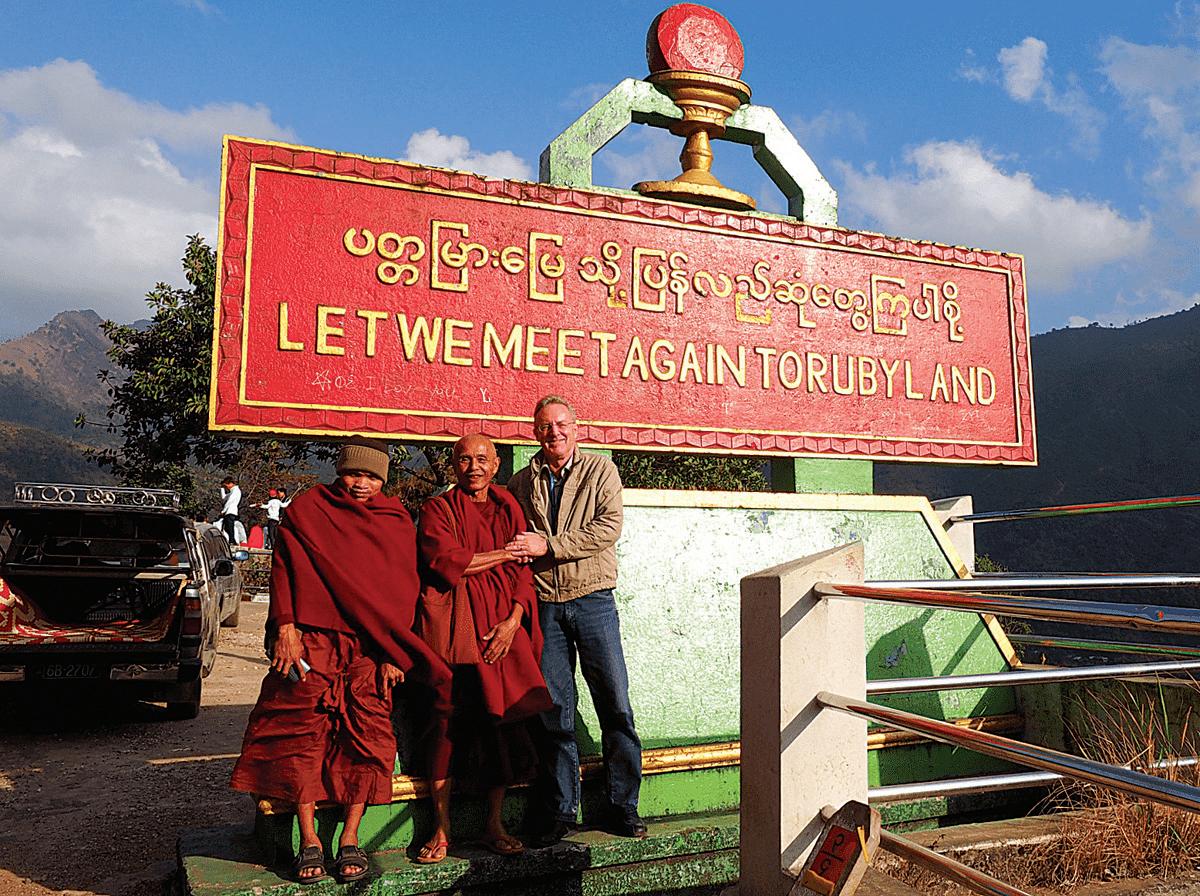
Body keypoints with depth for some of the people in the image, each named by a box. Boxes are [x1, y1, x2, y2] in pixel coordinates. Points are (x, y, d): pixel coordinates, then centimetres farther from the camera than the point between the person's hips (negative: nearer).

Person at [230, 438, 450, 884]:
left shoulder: (396, 521, 11)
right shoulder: (307, 509, 7)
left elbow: (402, 588, 9)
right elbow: (285, 568, 3)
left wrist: (394, 651, 1)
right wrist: (285, 628, -8)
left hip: (369, 646, 1)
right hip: (310, 640, -1)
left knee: (367, 734, -6)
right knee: (302, 731, -5)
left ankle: (350, 839, 4)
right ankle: (308, 841, 5)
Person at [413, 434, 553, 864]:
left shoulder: (508, 509, 14)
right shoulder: (437, 509, 5)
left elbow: (523, 572, 8)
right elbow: (448, 562, -11)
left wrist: (513, 620, -7)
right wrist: (505, 553, -3)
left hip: (502, 624, 3)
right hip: (454, 624, -3)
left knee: (503, 719, -1)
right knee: (449, 720, -4)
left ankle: (494, 824, 12)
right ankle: (441, 829, 7)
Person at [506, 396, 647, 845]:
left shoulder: (600, 471, 4)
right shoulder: (521, 483, 12)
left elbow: (608, 528, -10)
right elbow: (509, 541, 17)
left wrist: (547, 545, -15)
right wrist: (519, 551, -6)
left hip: (592, 600, -1)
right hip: (544, 604, 2)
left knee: (615, 705, 1)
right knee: (555, 713, 5)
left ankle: (623, 806, 15)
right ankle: (561, 811, 17)